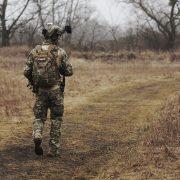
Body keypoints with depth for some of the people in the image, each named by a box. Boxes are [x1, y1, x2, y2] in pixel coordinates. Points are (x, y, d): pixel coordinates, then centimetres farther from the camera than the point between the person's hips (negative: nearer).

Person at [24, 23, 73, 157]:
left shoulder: (35, 51, -2)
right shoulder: (60, 52, -9)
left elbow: (27, 72, -2)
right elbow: (69, 71, -6)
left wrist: (33, 83, 16)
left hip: (40, 91, 2)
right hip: (55, 91, -2)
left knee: (39, 117, 15)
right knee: (56, 119, 11)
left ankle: (37, 136, -15)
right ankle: (53, 149, 11)